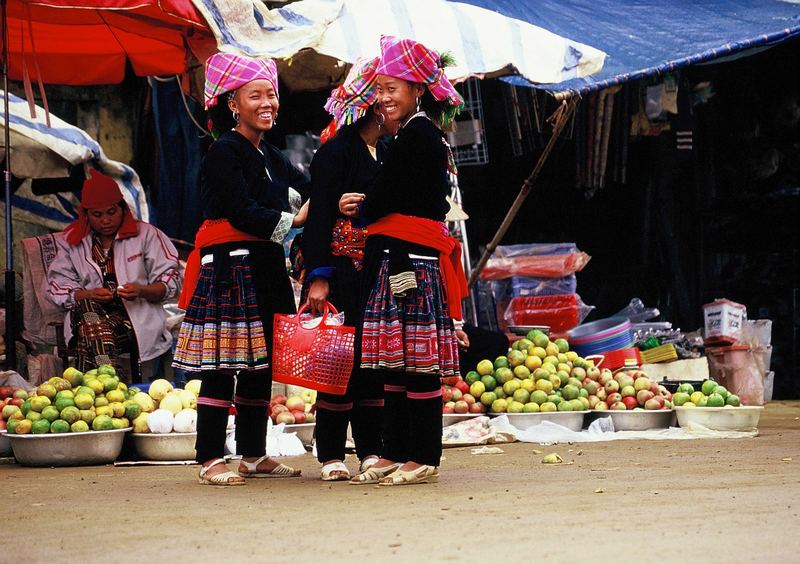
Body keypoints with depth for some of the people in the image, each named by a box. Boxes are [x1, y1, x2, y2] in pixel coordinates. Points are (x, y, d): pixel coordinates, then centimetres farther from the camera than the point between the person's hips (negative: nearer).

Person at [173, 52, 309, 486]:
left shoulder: (270, 156, 18)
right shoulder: (224, 152, -8)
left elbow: (305, 188, 9)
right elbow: (243, 213, -15)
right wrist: (294, 220, -7)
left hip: (265, 268, 9)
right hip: (228, 266, -9)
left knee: (260, 363, 10)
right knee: (222, 365, -9)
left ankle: (254, 455, 18)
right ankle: (210, 460, -7)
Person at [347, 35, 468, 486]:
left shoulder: (416, 136, -11)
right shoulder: (426, 135, 19)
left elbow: (385, 200, -11)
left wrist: (356, 209, 7)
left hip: (410, 262, -10)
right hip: (403, 262, 10)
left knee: (417, 363, -7)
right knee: (396, 363, 10)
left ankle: (423, 459, -5)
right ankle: (396, 454, 14)